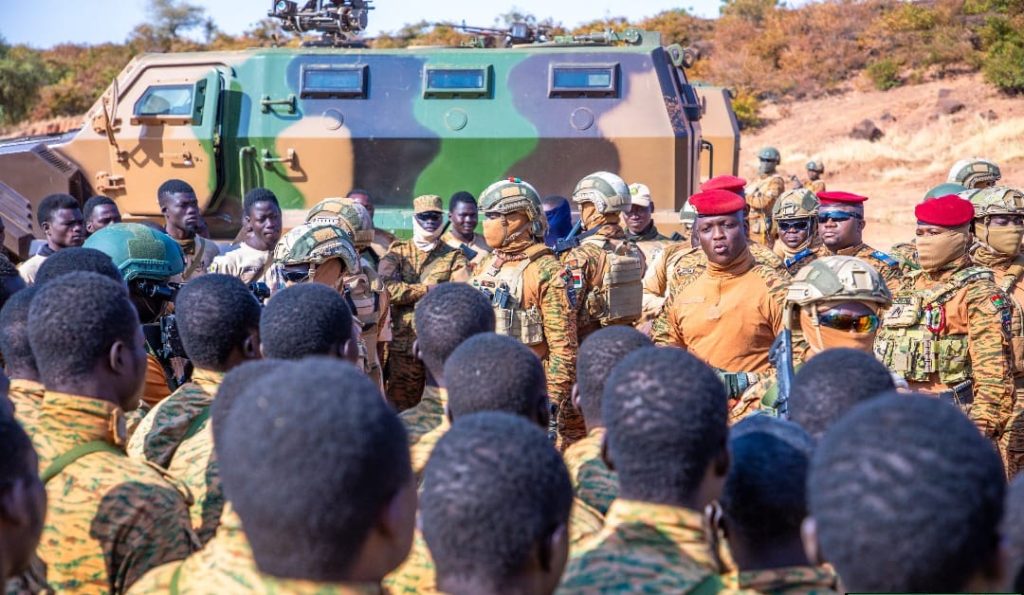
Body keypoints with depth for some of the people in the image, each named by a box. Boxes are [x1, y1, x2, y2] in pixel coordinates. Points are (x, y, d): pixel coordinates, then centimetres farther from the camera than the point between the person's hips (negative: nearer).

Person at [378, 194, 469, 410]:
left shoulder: (453, 257, 10)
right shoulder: (397, 252, 10)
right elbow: (386, 287, -9)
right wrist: (429, 289, -10)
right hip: (402, 344, 0)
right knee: (400, 410, 4)